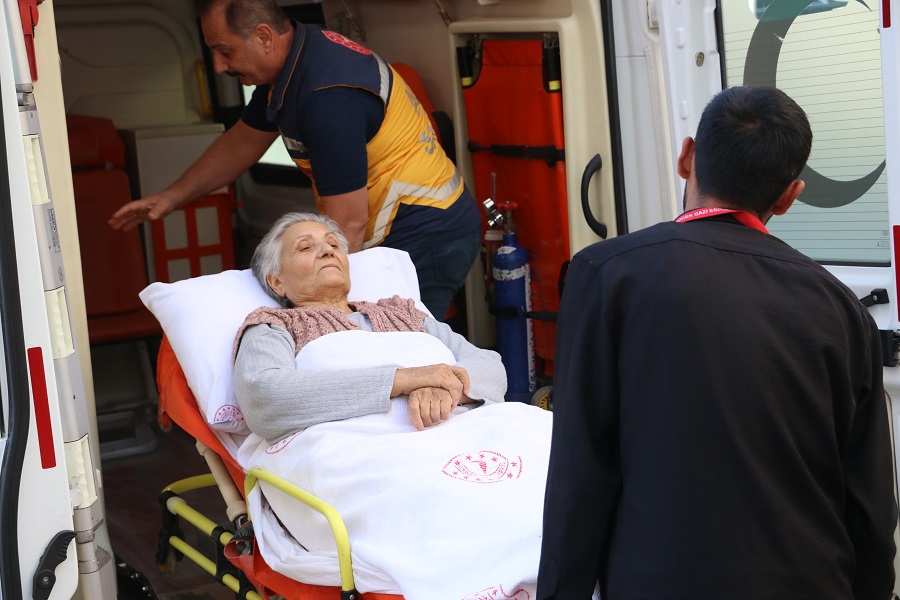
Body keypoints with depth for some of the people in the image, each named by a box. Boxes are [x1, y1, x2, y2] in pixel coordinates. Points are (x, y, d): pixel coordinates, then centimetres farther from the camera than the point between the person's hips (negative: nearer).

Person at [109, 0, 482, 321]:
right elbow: (241, 144, 21)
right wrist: (169, 199, 20)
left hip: (423, 239, -9)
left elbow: (348, 222, -24)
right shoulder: (291, 64, 5)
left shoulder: (328, 95, -26)